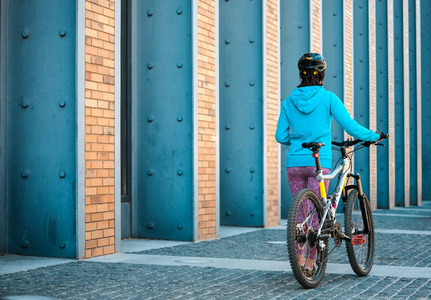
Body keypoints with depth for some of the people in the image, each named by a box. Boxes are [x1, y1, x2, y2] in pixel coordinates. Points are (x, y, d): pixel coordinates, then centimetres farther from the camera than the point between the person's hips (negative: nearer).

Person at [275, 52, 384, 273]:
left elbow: (280, 136, 6)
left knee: (299, 211, 14)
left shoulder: (289, 101, 6)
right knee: (315, 212, 3)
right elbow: (350, 126, -6)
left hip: (294, 163, 3)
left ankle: (298, 257, 14)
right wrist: (375, 136, 9)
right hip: (319, 163, -3)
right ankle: (310, 262, 6)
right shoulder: (328, 98, -3)